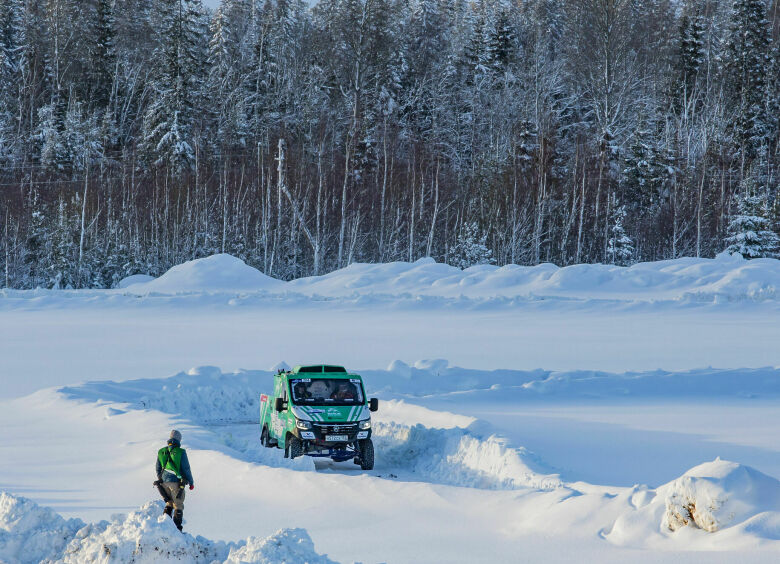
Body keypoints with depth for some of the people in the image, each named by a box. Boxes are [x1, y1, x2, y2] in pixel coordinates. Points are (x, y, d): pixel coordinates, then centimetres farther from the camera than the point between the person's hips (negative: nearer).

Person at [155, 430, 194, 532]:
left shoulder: (161, 452, 5)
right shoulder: (181, 452, -10)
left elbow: (158, 469, 13)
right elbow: (186, 469, -8)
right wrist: (191, 482, 3)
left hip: (164, 481, 4)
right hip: (176, 481, -4)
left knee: (169, 503, 20)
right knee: (178, 506, 5)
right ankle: (177, 529, 1)